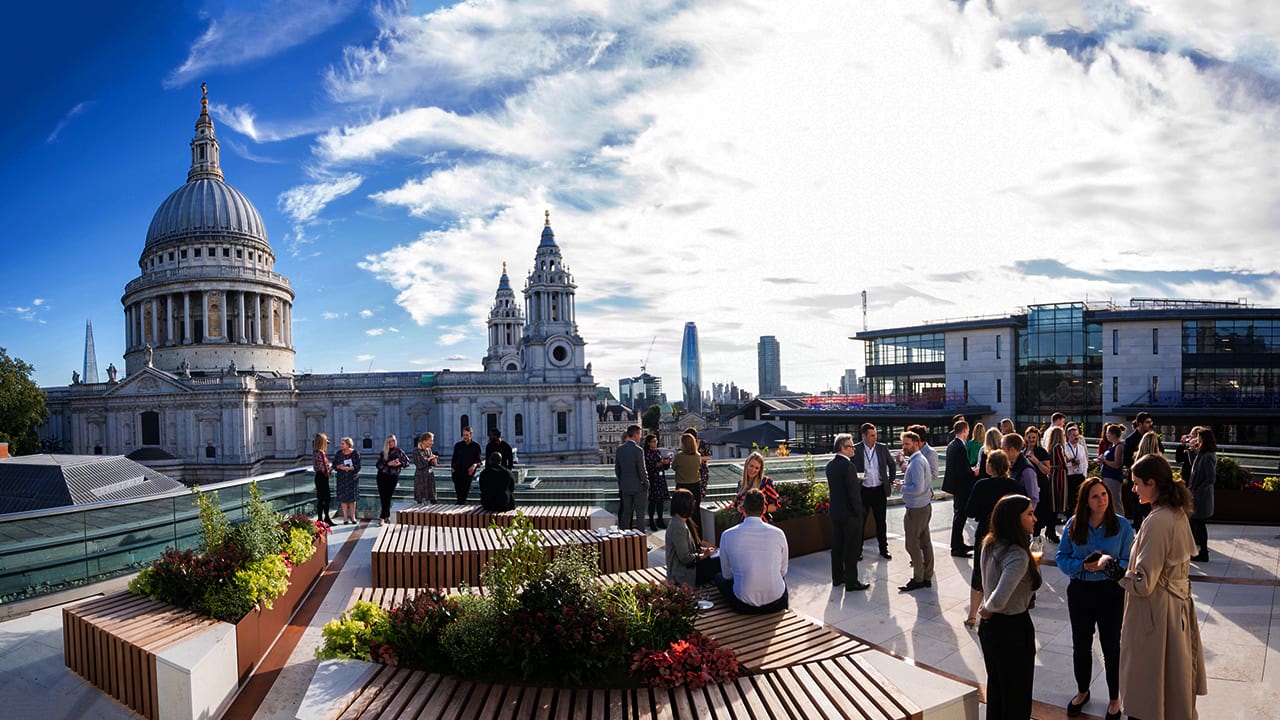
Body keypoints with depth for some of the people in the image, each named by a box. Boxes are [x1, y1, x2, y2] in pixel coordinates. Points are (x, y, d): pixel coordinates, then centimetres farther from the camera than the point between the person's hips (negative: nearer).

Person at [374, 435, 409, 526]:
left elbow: (407, 461, 6)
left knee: (387, 497, -5)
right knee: (383, 497, -1)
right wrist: (388, 463, -16)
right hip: (382, 476, 1)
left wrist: (400, 463, -12)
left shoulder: (399, 451, 5)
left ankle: (382, 517, -1)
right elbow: (378, 464, -3)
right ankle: (388, 516, 12)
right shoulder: (383, 453, 5)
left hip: (393, 477, -1)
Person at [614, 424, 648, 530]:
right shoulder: (638, 450, -17)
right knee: (640, 514, 3)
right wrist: (646, 485, -3)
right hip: (638, 486, -6)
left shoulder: (619, 449, 3)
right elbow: (641, 470, -16)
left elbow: (617, 469, 9)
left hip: (625, 486, 6)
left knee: (626, 513, 13)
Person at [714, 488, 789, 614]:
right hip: (776, 604, 2)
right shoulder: (778, 534, -8)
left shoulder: (727, 535, -9)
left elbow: (727, 575, 5)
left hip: (743, 605, -1)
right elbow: (783, 571, 7)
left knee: (719, 577, 28)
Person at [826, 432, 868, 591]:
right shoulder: (848, 465, -20)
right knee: (851, 548, 2)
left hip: (835, 511, 8)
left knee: (837, 546, 16)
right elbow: (854, 492, -20)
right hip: (849, 513, -8)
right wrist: (859, 512, -10)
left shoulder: (830, 465, 5)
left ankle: (837, 577, 26)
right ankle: (851, 581, 9)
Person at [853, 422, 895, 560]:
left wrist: (890, 481, 10)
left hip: (879, 490, 2)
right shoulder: (856, 450, -7)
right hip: (862, 491, -2)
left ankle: (883, 549, 26)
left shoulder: (882, 449, 1)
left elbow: (892, 465, 15)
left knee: (881, 521, 12)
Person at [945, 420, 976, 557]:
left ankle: (959, 544, 30)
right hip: (961, 486, -10)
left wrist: (970, 470, 11)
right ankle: (956, 548, 4)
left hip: (955, 484, 10)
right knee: (960, 516, -2)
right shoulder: (961, 447, -22)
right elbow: (964, 471, -24)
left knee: (958, 515, 19)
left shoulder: (951, 445, 7)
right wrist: (974, 472, -7)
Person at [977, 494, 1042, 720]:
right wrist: (988, 610, -19)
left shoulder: (990, 545, -3)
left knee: (996, 689, 25)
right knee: (1016, 696, 13)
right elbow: (999, 600, -37)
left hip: (990, 626, 8)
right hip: (1013, 628, -8)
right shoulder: (1017, 556, -28)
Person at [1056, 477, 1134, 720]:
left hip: (1111, 592, -2)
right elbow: (1062, 558, -3)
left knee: (1111, 647, 11)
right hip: (1080, 591, 2)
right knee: (1081, 645, 17)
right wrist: (1082, 565, -20)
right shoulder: (1073, 525, -5)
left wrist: (1109, 564, -25)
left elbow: (1129, 563, -8)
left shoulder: (1122, 525, -9)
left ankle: (1114, 699, 32)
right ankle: (1082, 691, 39)